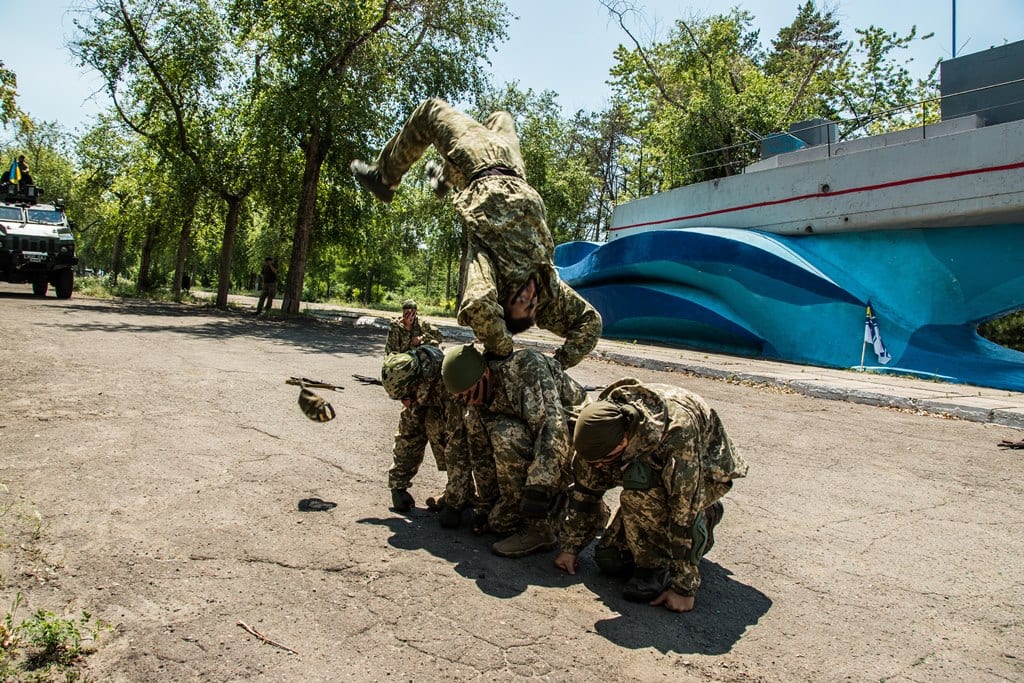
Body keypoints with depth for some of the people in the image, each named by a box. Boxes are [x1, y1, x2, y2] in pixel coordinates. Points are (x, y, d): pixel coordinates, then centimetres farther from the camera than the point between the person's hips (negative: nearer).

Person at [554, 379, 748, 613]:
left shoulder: (677, 433, -41)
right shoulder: (600, 428, -21)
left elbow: (685, 512, -37)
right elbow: (584, 489, -8)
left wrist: (683, 586, -32)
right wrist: (571, 547, -2)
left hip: (706, 475, -7)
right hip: (654, 473, 7)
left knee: (639, 481, -37)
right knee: (609, 558, -1)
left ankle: (656, 566, -16)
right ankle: (703, 519, 14)